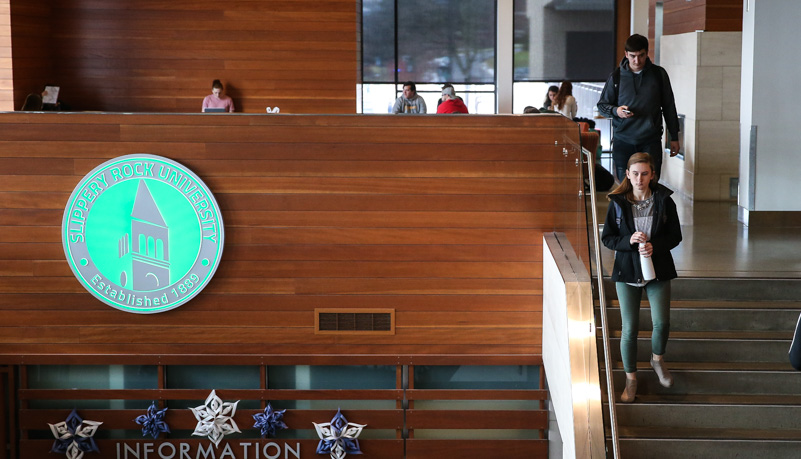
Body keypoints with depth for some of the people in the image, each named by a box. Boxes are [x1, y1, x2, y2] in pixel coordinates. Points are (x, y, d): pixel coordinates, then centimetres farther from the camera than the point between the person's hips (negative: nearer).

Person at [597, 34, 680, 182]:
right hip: (623, 140, 0)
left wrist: (674, 137, 12)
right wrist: (616, 111, -12)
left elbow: (668, 106, 13)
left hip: (651, 141, 0)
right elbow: (602, 105, 11)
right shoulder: (616, 77, 5)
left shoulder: (659, 74, 6)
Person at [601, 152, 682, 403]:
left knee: (661, 323, -4)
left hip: (658, 269, 0)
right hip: (627, 270, 0)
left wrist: (655, 246, -17)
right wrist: (629, 241, -18)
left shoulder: (664, 201, -3)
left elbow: (675, 235, 0)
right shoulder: (617, 203, -3)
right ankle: (631, 378, 16)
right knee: (629, 328, 1)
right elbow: (607, 238, 0)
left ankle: (657, 359, 29)